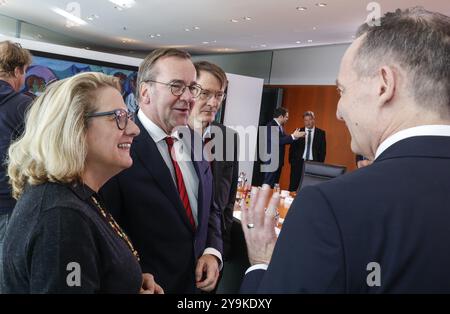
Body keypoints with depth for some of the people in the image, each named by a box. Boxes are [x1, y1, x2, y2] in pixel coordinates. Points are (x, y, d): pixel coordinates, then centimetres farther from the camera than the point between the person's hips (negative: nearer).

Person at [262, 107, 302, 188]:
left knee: (275, 184, 11)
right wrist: (293, 136, -22)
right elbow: (277, 140, -25)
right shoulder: (271, 126, -15)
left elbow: (284, 140, 12)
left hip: (278, 161, 9)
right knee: (268, 184, -6)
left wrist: (294, 136, -2)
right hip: (272, 160, -9)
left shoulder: (280, 126, 13)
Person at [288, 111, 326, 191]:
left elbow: (323, 150, 5)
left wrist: (320, 163, -1)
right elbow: (292, 148, 7)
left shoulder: (321, 133, 5)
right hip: (298, 163, 1)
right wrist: (292, 161, 1)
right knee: (294, 187, 3)